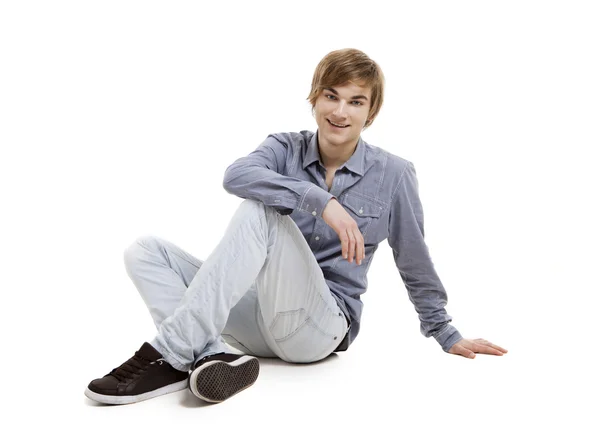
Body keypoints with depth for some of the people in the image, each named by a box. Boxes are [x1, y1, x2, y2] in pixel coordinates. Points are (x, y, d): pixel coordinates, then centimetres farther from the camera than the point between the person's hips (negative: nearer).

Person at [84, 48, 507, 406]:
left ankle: (171, 355, -31)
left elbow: (415, 262, 8)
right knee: (146, 251, -12)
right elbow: (236, 175, -20)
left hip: (323, 326, -4)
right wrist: (320, 200, -31)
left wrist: (448, 336, 15)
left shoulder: (393, 174, -1)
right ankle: (216, 353, -34)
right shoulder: (286, 148, 3)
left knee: (260, 211, -27)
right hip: (262, 318, 4)